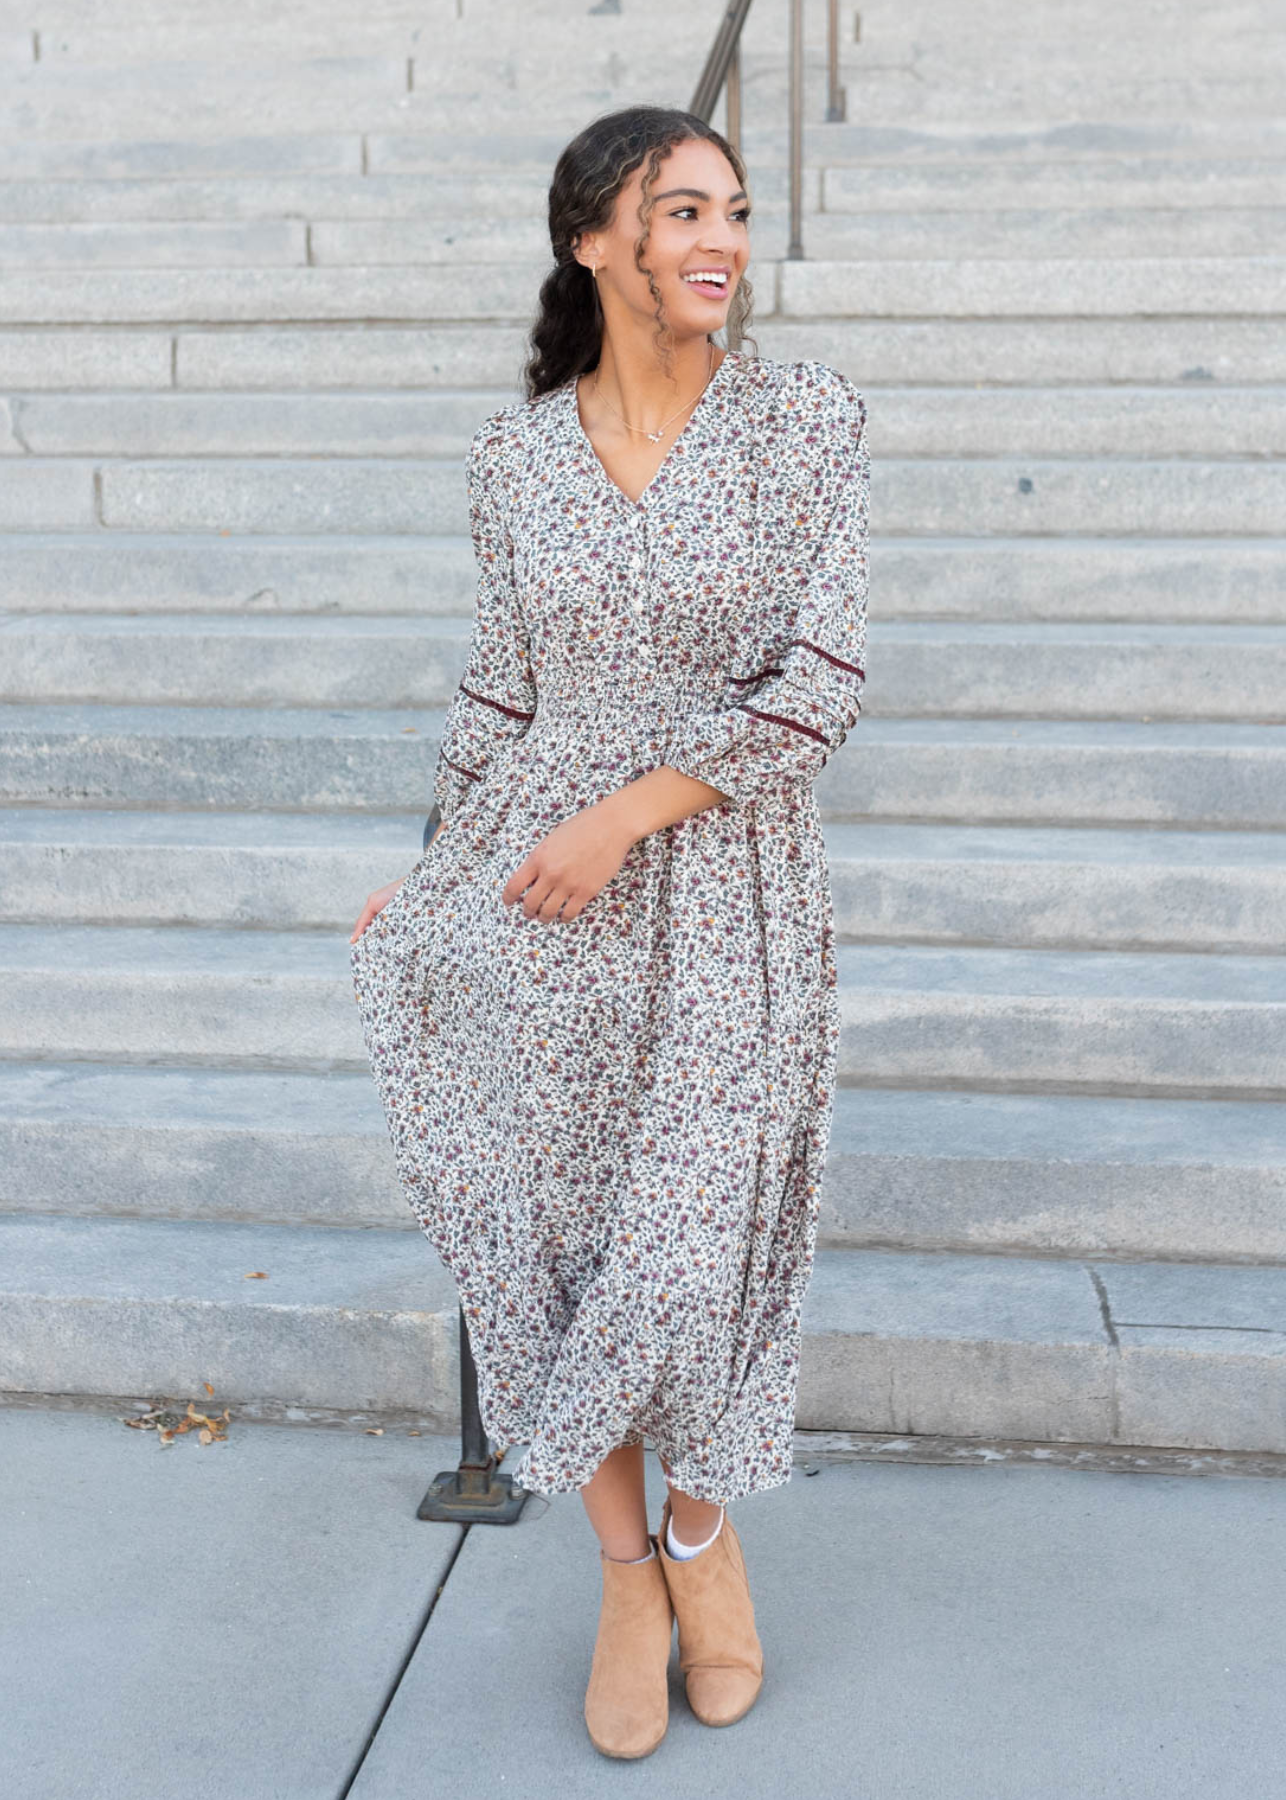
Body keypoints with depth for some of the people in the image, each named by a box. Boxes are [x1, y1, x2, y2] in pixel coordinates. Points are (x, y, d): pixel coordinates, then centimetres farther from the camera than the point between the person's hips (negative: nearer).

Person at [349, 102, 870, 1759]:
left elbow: (818, 685, -11)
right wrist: (433, 875, 14)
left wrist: (622, 818, -14)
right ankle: (626, 1569, 29)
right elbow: (504, 685, 11)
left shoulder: (806, 419, -5)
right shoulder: (513, 455, 2)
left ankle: (704, 1523, 35)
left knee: (699, 1240, 3)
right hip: (537, 887, 2)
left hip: (726, 889, -2)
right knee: (548, 1227, 6)